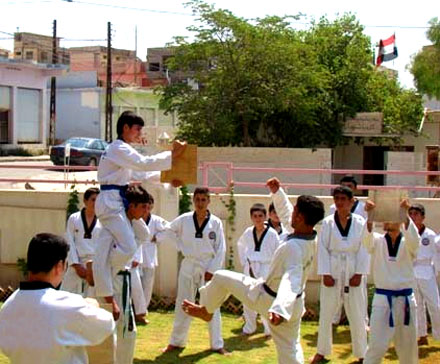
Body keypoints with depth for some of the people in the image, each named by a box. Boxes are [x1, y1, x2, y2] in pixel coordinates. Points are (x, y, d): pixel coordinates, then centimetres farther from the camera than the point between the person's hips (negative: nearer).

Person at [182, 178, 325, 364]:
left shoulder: (293, 247, -33)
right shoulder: (311, 239, -7)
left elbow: (291, 281, -45)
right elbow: (284, 212, 10)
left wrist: (279, 309, -57)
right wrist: (277, 192, 8)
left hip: (267, 299, -7)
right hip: (294, 305, 7)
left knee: (221, 278, 8)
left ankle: (206, 310, 34)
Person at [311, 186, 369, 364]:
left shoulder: (360, 223, -3)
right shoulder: (328, 223, -2)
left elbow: (364, 250, -2)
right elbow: (322, 249, -3)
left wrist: (359, 273, -8)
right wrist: (325, 273, -9)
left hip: (353, 272, 0)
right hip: (332, 272, 1)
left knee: (357, 315, 7)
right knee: (326, 314, 10)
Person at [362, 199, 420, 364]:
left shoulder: (408, 244, 2)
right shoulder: (377, 242, 2)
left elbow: (414, 239, -21)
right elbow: (367, 238, -20)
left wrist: (405, 215, -35)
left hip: (406, 299, 2)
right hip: (382, 298, -1)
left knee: (408, 346, 13)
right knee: (377, 346, -6)